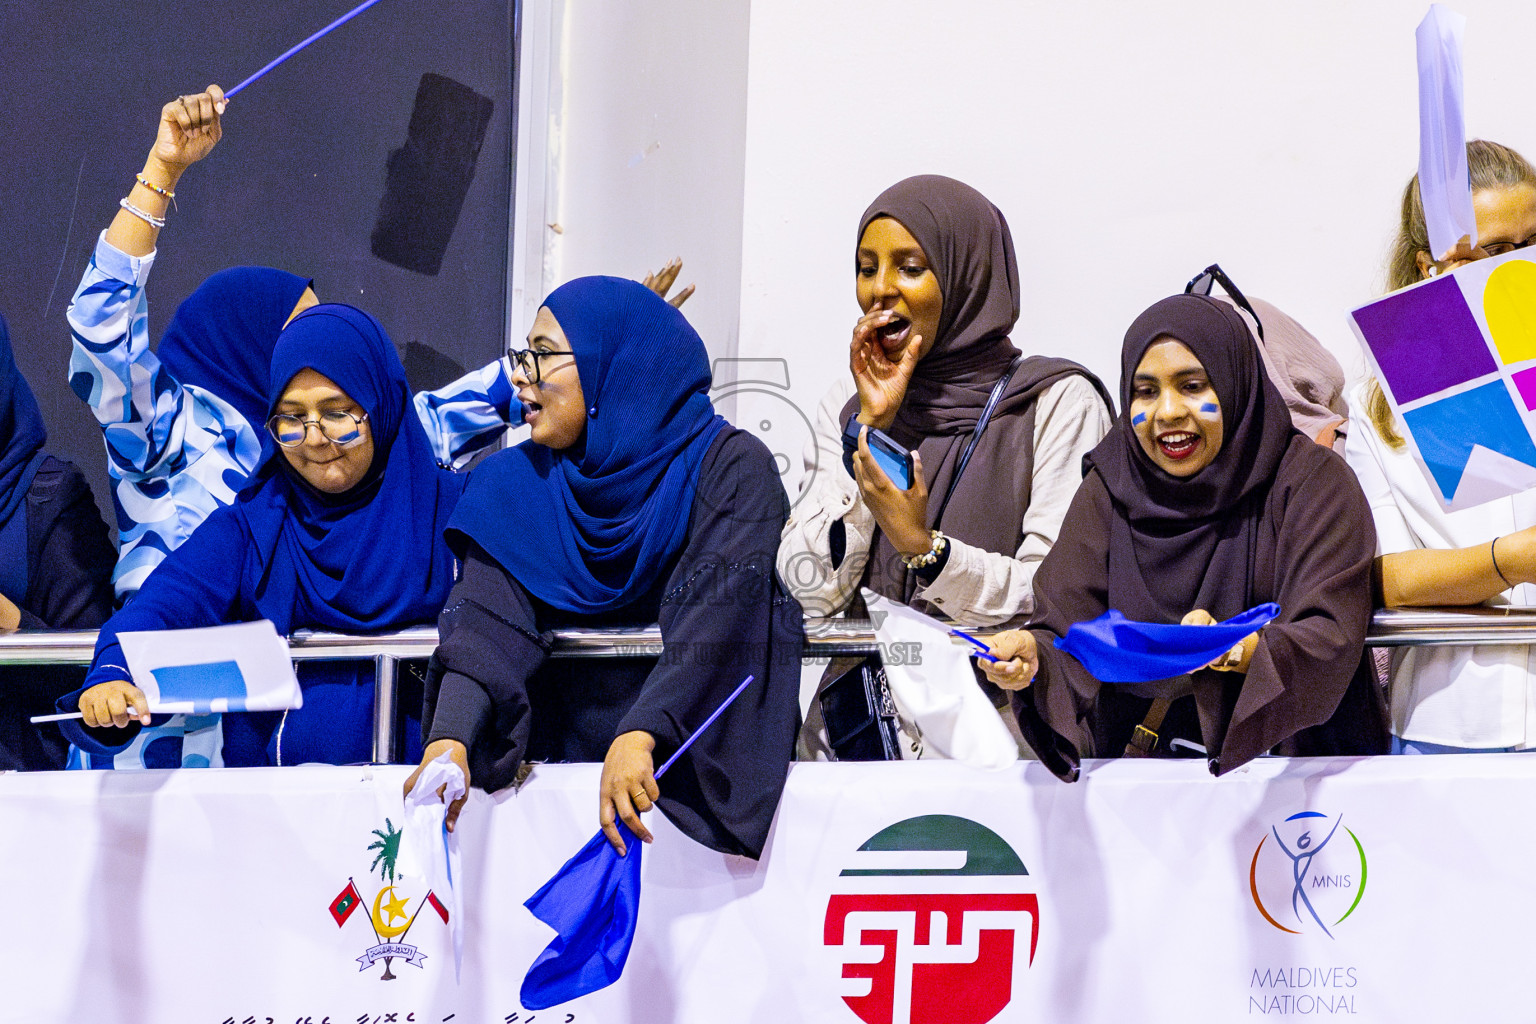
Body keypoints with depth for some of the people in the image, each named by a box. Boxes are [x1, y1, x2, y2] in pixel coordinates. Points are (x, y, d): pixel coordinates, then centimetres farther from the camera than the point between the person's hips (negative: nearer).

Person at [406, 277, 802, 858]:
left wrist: (639, 737, -36)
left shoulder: (730, 467, -6)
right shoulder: (518, 482, 4)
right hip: (560, 755, 4)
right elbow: (490, 620, -10)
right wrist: (450, 740, -29)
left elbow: (720, 618, -20)